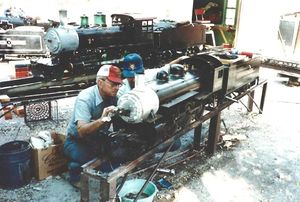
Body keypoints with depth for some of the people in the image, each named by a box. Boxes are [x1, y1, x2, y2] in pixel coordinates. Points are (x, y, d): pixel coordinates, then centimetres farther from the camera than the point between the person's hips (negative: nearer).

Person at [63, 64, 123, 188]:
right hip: (77, 141, -5)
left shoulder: (113, 96, -10)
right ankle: (75, 176, 2)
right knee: (86, 157, -33)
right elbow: (81, 131, -37)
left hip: (98, 139, 5)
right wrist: (102, 120, -53)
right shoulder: (85, 98, -27)